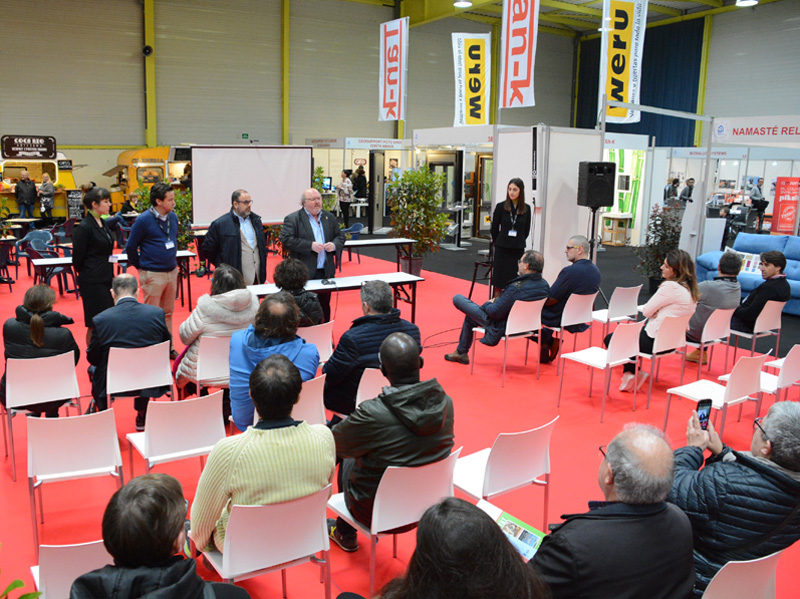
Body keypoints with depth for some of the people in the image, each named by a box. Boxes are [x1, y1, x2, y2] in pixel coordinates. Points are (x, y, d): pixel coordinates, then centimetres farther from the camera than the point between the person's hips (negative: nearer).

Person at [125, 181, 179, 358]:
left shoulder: (173, 217, 7)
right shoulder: (143, 220, -12)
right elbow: (131, 247, -5)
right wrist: (141, 267, 1)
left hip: (172, 272, 6)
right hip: (152, 275, -6)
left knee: (168, 313, 15)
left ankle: (169, 347, 26)